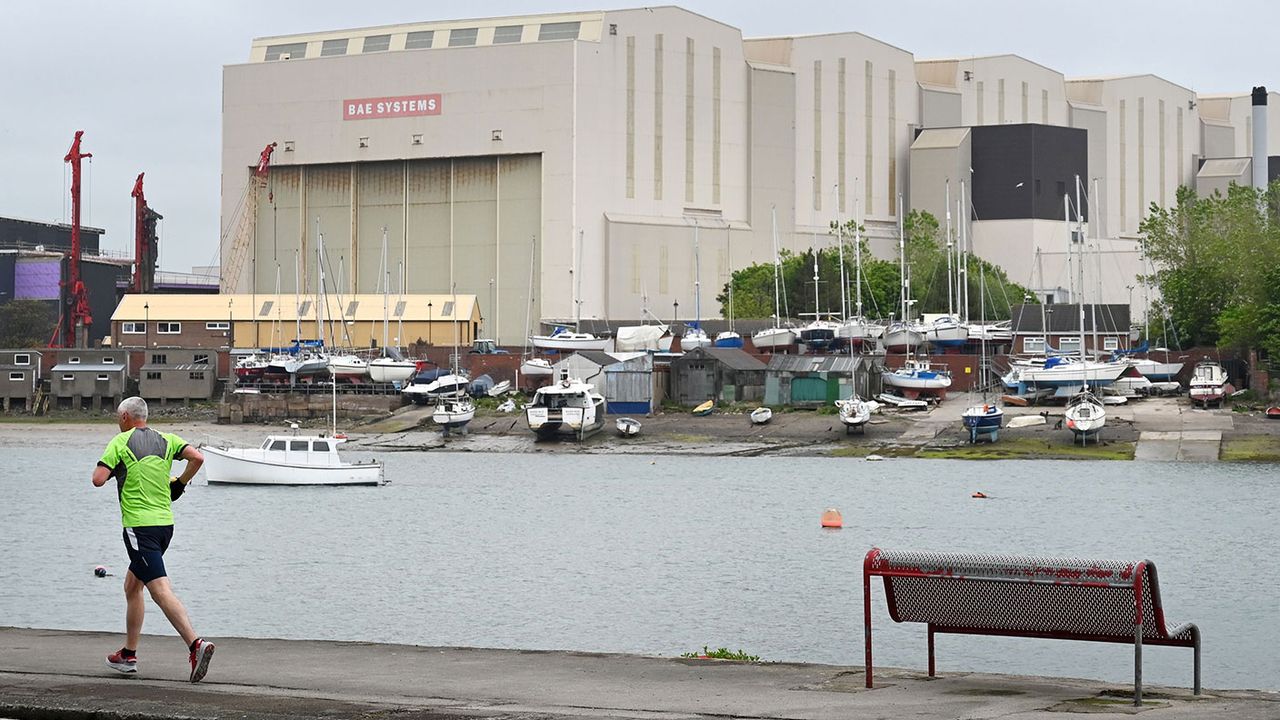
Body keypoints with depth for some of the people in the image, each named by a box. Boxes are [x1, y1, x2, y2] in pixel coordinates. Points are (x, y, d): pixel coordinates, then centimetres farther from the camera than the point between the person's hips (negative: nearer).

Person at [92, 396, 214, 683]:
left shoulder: (120, 442, -4)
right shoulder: (166, 440, 10)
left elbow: (98, 479, -12)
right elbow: (197, 458, -2)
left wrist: (111, 470, 11)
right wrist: (180, 483, 14)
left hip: (139, 526, -7)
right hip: (165, 523, 7)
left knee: (160, 590, -15)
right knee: (132, 586, 21)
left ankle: (196, 644, -31)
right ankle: (128, 654, 25)